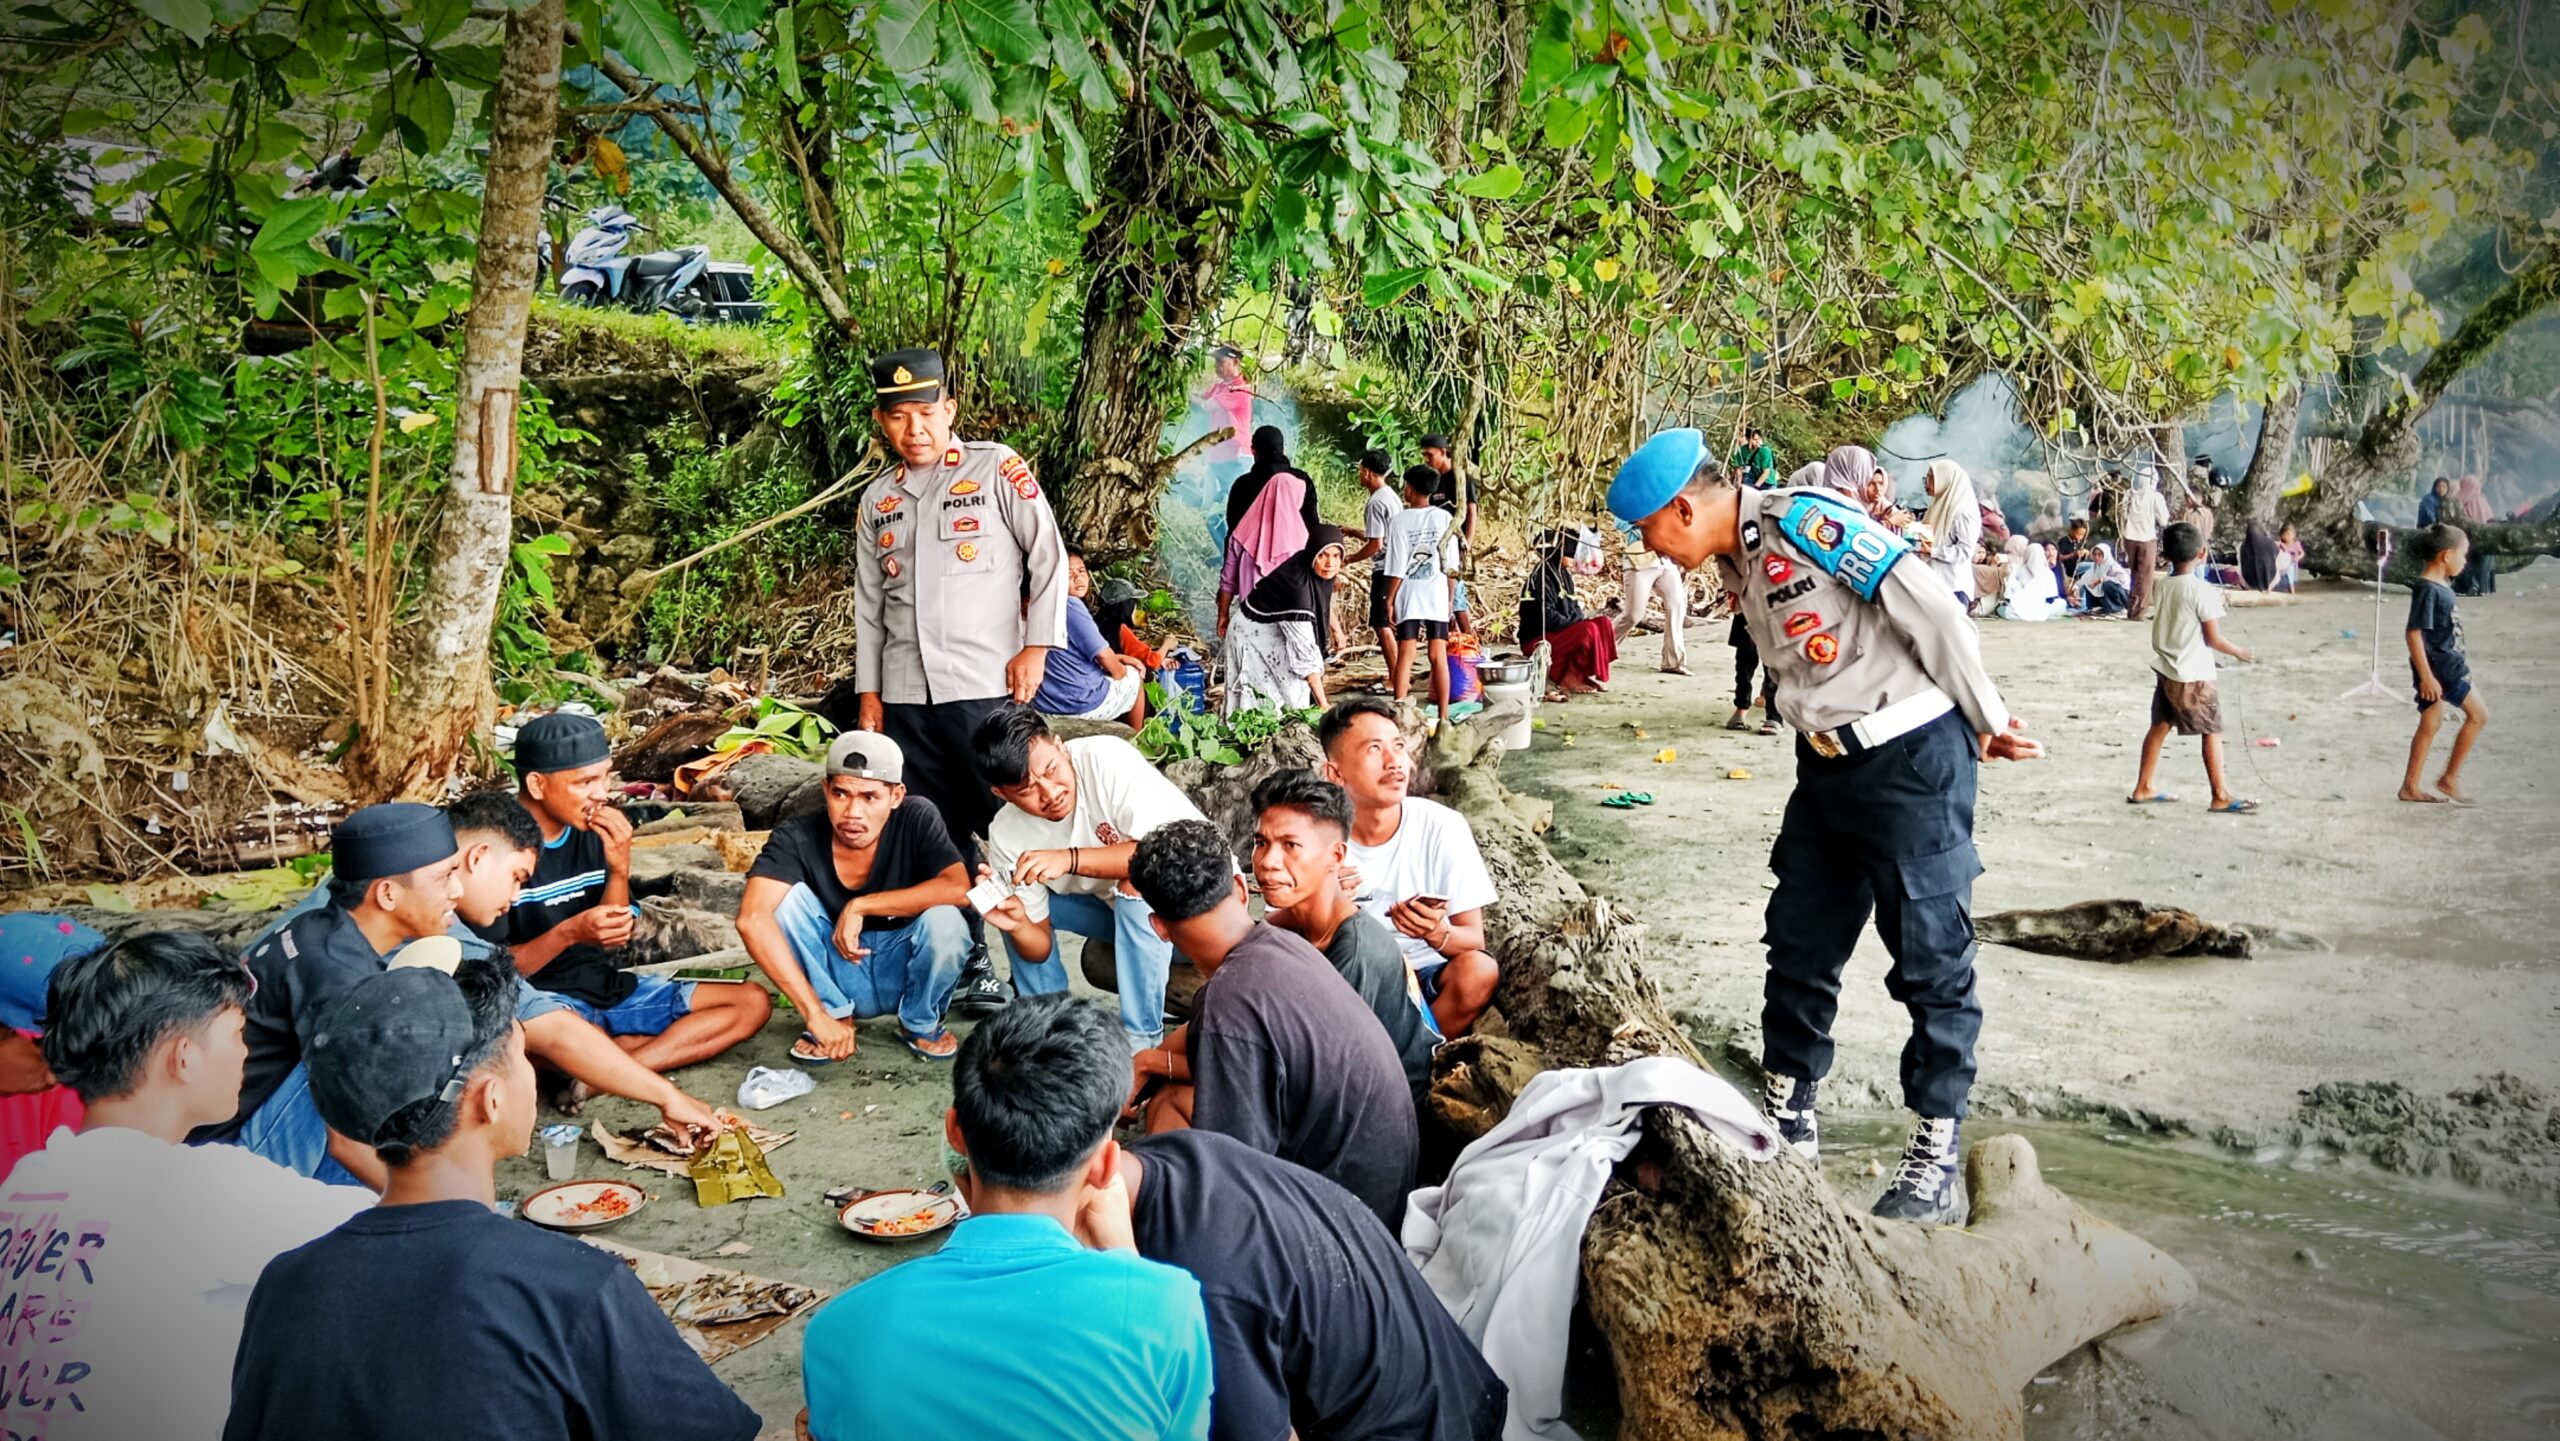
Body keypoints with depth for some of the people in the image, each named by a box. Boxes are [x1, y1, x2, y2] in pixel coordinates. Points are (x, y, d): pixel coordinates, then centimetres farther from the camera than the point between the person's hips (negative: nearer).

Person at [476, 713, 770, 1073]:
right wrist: (569, 933, -26)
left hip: (608, 988, 9)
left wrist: (619, 869, -10)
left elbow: (611, 941, 6)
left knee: (753, 1002, -5)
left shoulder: (593, 831, 3)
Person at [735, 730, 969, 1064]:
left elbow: (959, 889, -32)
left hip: (905, 972, 0)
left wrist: (860, 906, -30)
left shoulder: (917, 820, -18)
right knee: (785, 895, -23)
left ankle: (920, 1023, 0)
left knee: (944, 921, -31)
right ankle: (835, 1014, -4)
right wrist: (816, 1014, -40)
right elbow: (752, 918, -34)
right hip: (836, 973, 0)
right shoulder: (797, 837, -20)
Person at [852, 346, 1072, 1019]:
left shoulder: (996, 468, 1)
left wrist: (1036, 644, -8)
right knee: (938, 837, 7)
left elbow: (1048, 556, -2)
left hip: (986, 687, -5)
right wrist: (868, 691, 14)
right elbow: (869, 603, 18)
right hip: (905, 697, 5)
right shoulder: (878, 499, 15)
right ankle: (965, 968, 16)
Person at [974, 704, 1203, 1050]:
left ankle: (1141, 1040, -19)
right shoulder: (1006, 836, -12)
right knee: (1014, 909, -5)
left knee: (1137, 885, -34)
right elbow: (1039, 949, -6)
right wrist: (1018, 927, -29)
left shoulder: (1105, 758, -27)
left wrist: (1070, 859, -40)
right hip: (1123, 907, 6)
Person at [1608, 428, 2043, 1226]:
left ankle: (1938, 1153, 11)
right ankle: (1790, 1116, 28)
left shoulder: (1807, 522, -20)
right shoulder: (1737, 559, 8)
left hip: (1913, 761, -9)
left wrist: (1989, 724, -7)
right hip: (1828, 764, 9)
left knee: (1930, 955, 1)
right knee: (1799, 942, 14)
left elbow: (1931, 612, -18)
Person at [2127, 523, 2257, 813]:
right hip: (2193, 676, -7)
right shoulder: (2203, 590, -18)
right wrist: (2238, 652, 1)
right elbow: (2214, 639, -15)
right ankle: (2221, 797, 5)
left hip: (2165, 670, 7)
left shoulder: (2163, 587, 3)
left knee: (2160, 726, 14)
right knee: (2212, 731, 2)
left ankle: (2144, 787, 20)